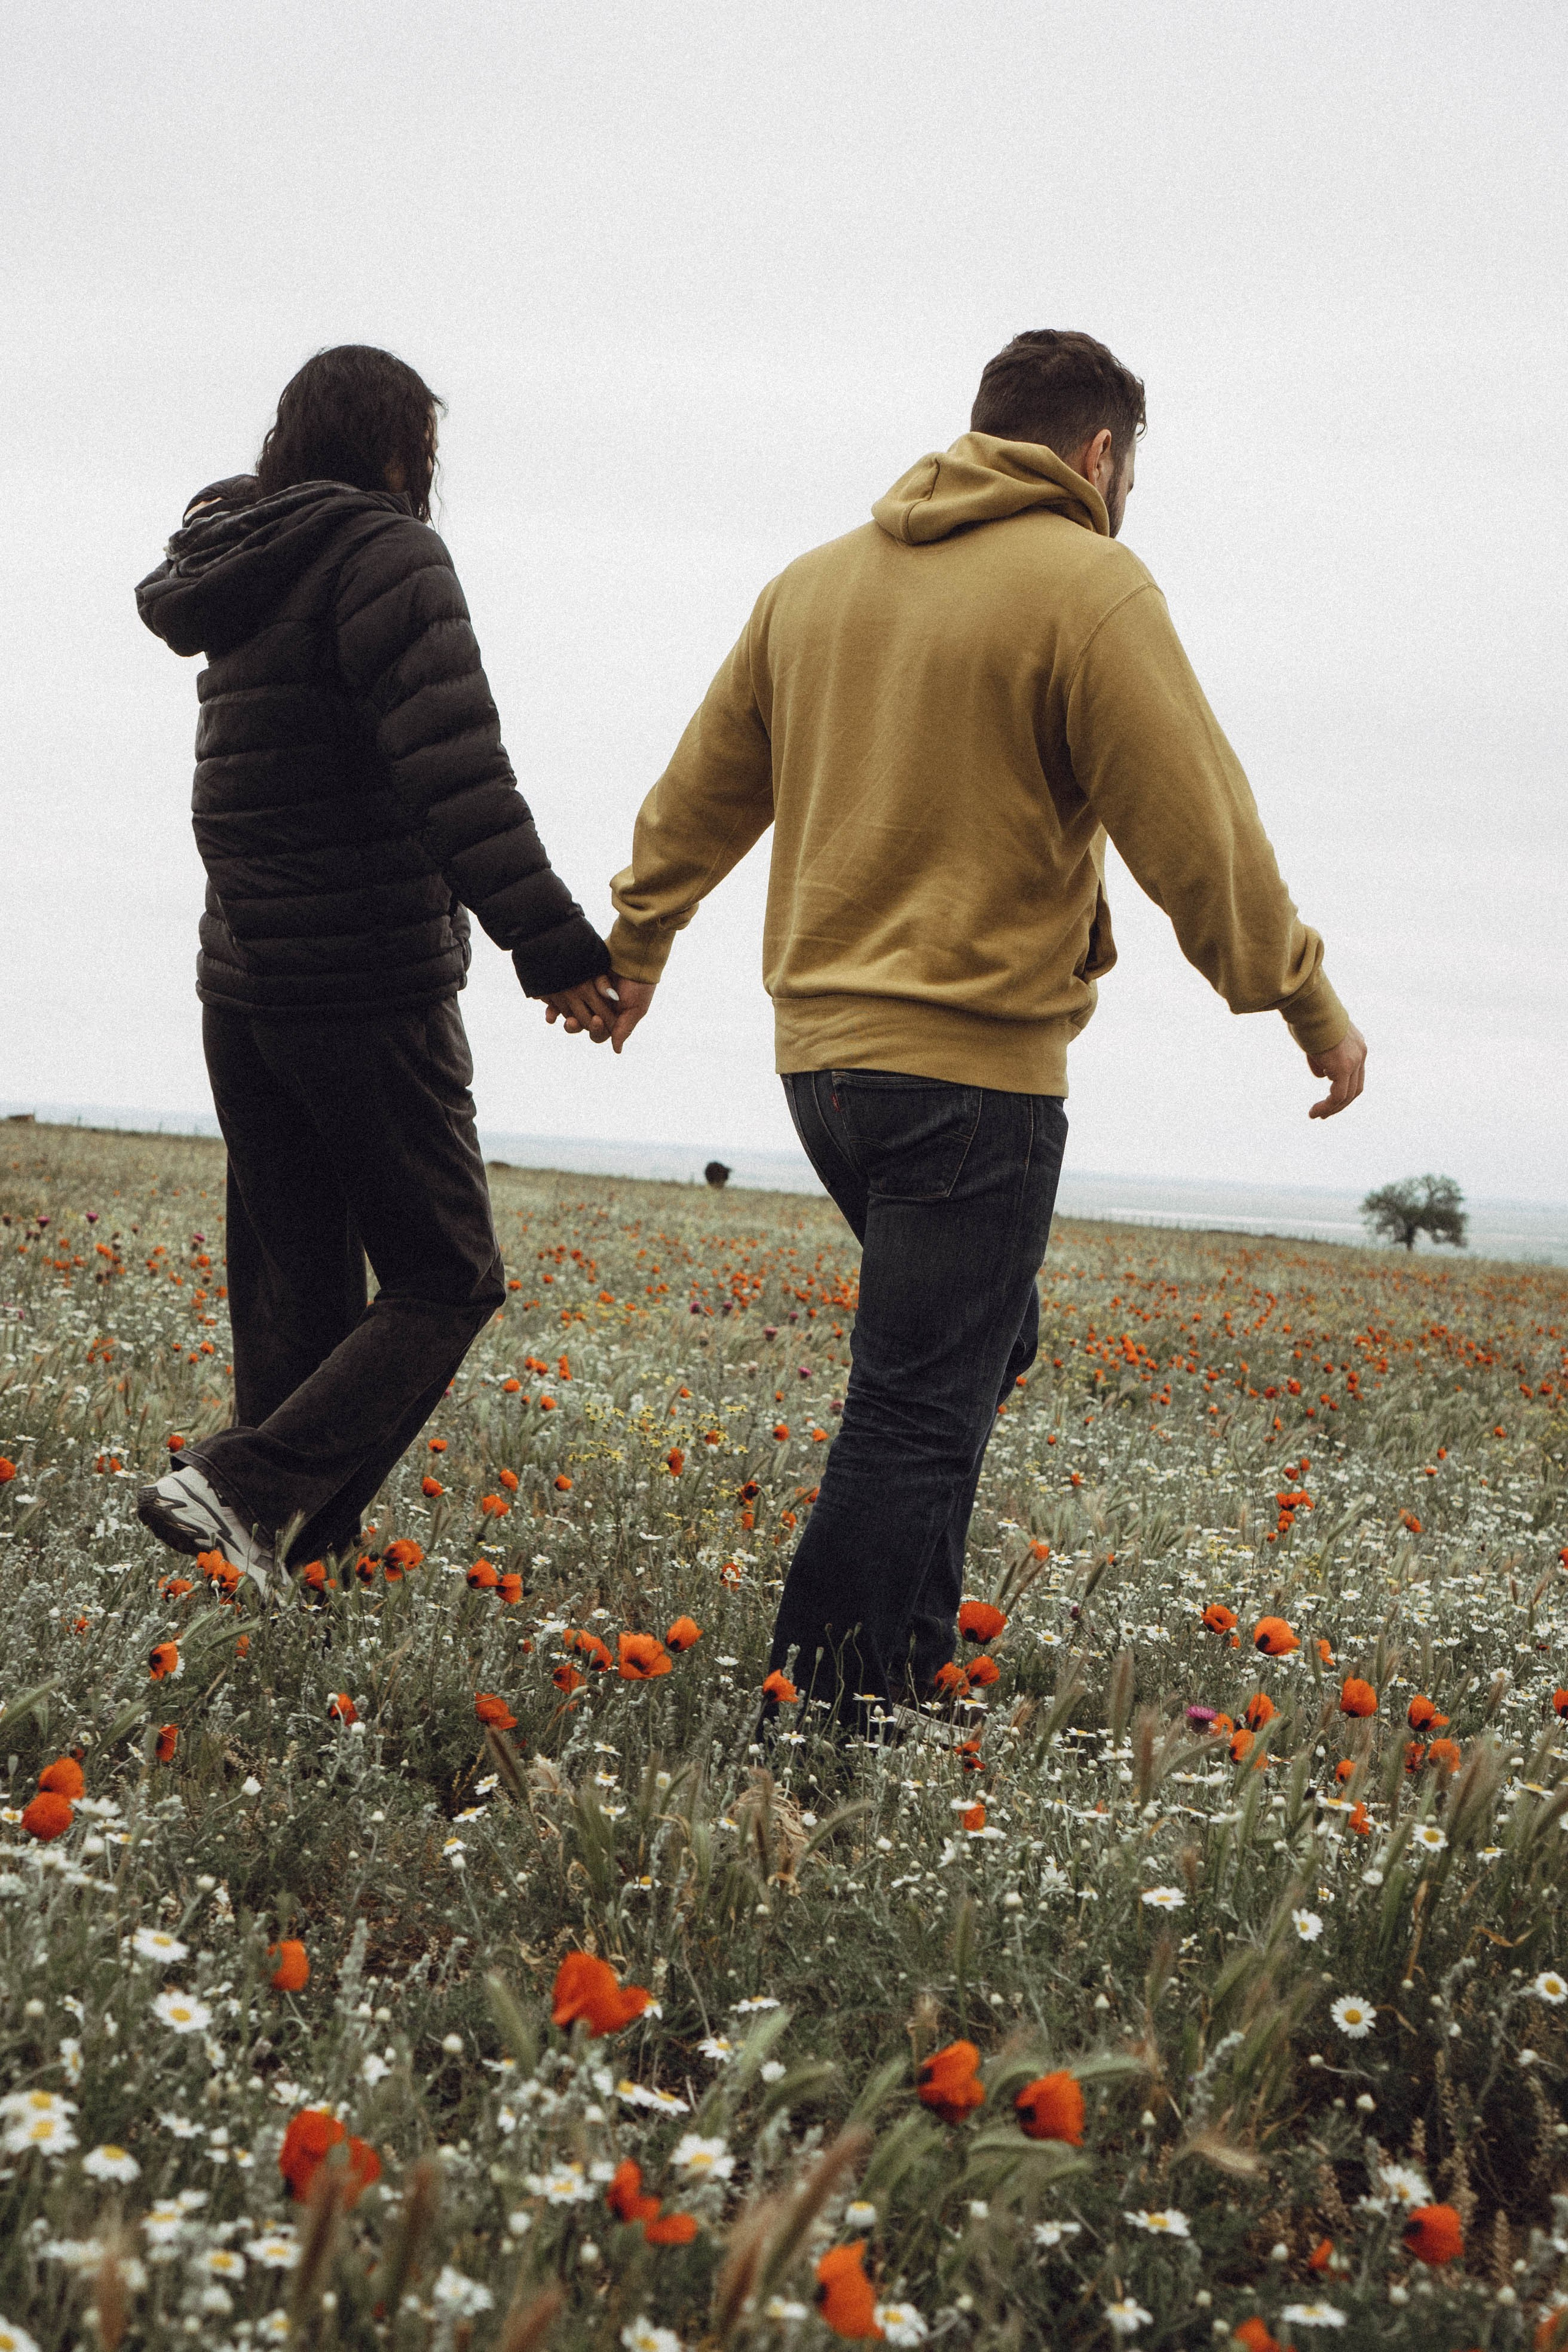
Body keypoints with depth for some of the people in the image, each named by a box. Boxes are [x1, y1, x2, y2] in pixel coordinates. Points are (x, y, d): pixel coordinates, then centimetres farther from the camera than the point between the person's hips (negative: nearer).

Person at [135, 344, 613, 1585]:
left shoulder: (239, 582, 14)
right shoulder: (383, 554, -10)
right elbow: (456, 771, -23)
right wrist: (549, 938, -27)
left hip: (242, 991, 8)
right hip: (372, 991, -8)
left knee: (293, 1291, 12)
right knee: (444, 1282, 1)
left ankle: (306, 1543, 13)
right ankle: (247, 1488, -13)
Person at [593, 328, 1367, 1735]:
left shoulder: (818, 579, 14)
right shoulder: (1089, 589, -7)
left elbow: (702, 790, 22)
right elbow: (1199, 831, -9)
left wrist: (637, 946, 35)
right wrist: (1311, 1006, 1)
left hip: (821, 1045, 8)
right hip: (973, 1064, -8)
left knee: (978, 1344, 21)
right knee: (917, 1416, -3)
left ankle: (911, 1658, 21)